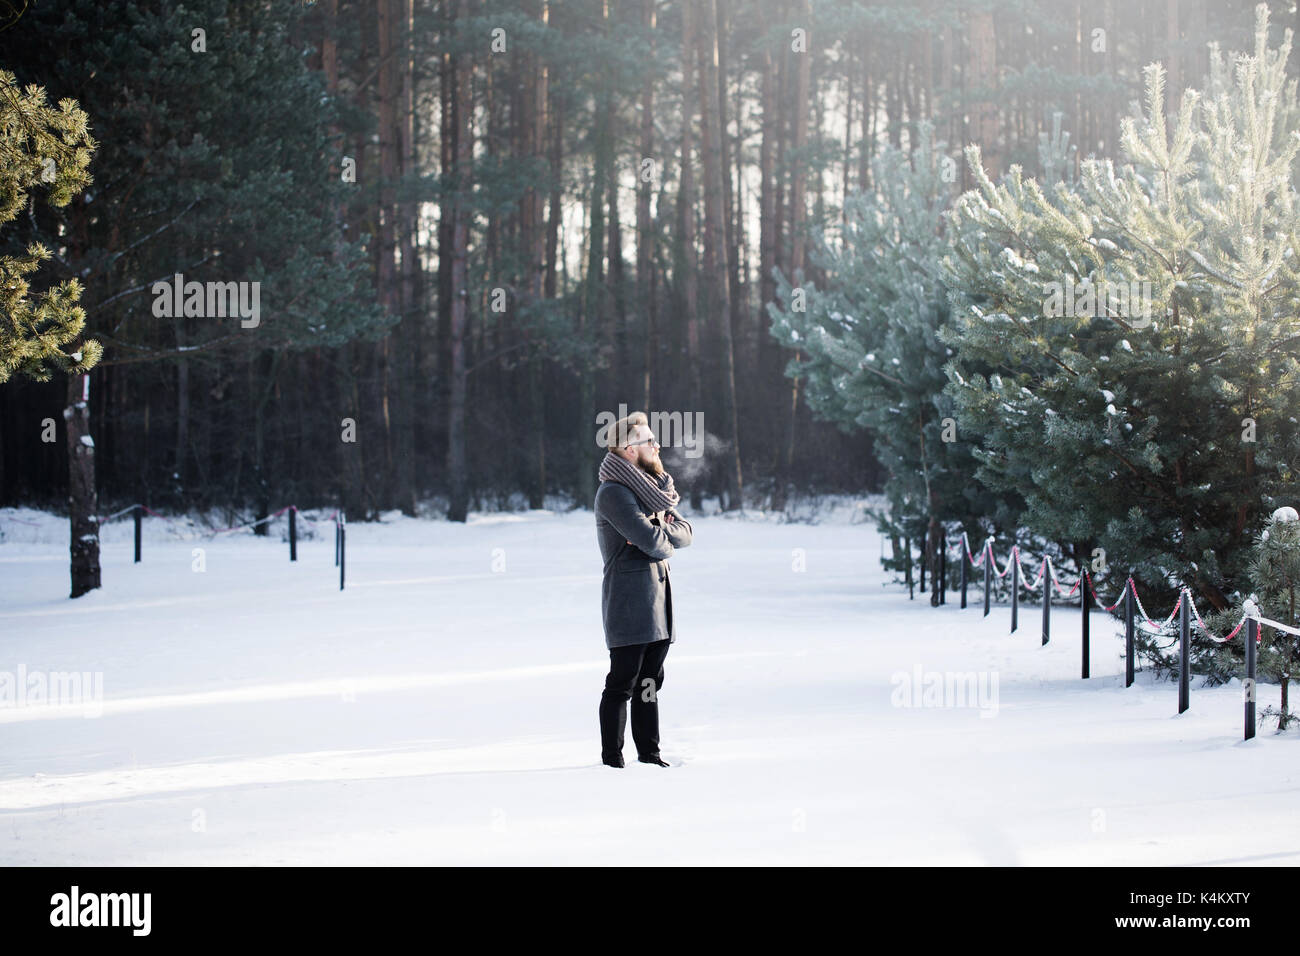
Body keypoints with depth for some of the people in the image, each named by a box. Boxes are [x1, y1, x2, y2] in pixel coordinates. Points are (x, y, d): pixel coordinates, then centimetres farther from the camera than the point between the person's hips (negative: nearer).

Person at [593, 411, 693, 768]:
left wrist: (661, 532, -7)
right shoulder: (613, 493, -12)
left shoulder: (652, 487, 18)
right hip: (629, 600, -9)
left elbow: (685, 532, 12)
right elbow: (651, 541, -19)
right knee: (622, 682, -7)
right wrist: (666, 539, 2)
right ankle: (612, 758, -3)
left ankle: (649, 753, 16)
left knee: (649, 682, 12)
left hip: (658, 598, 9)